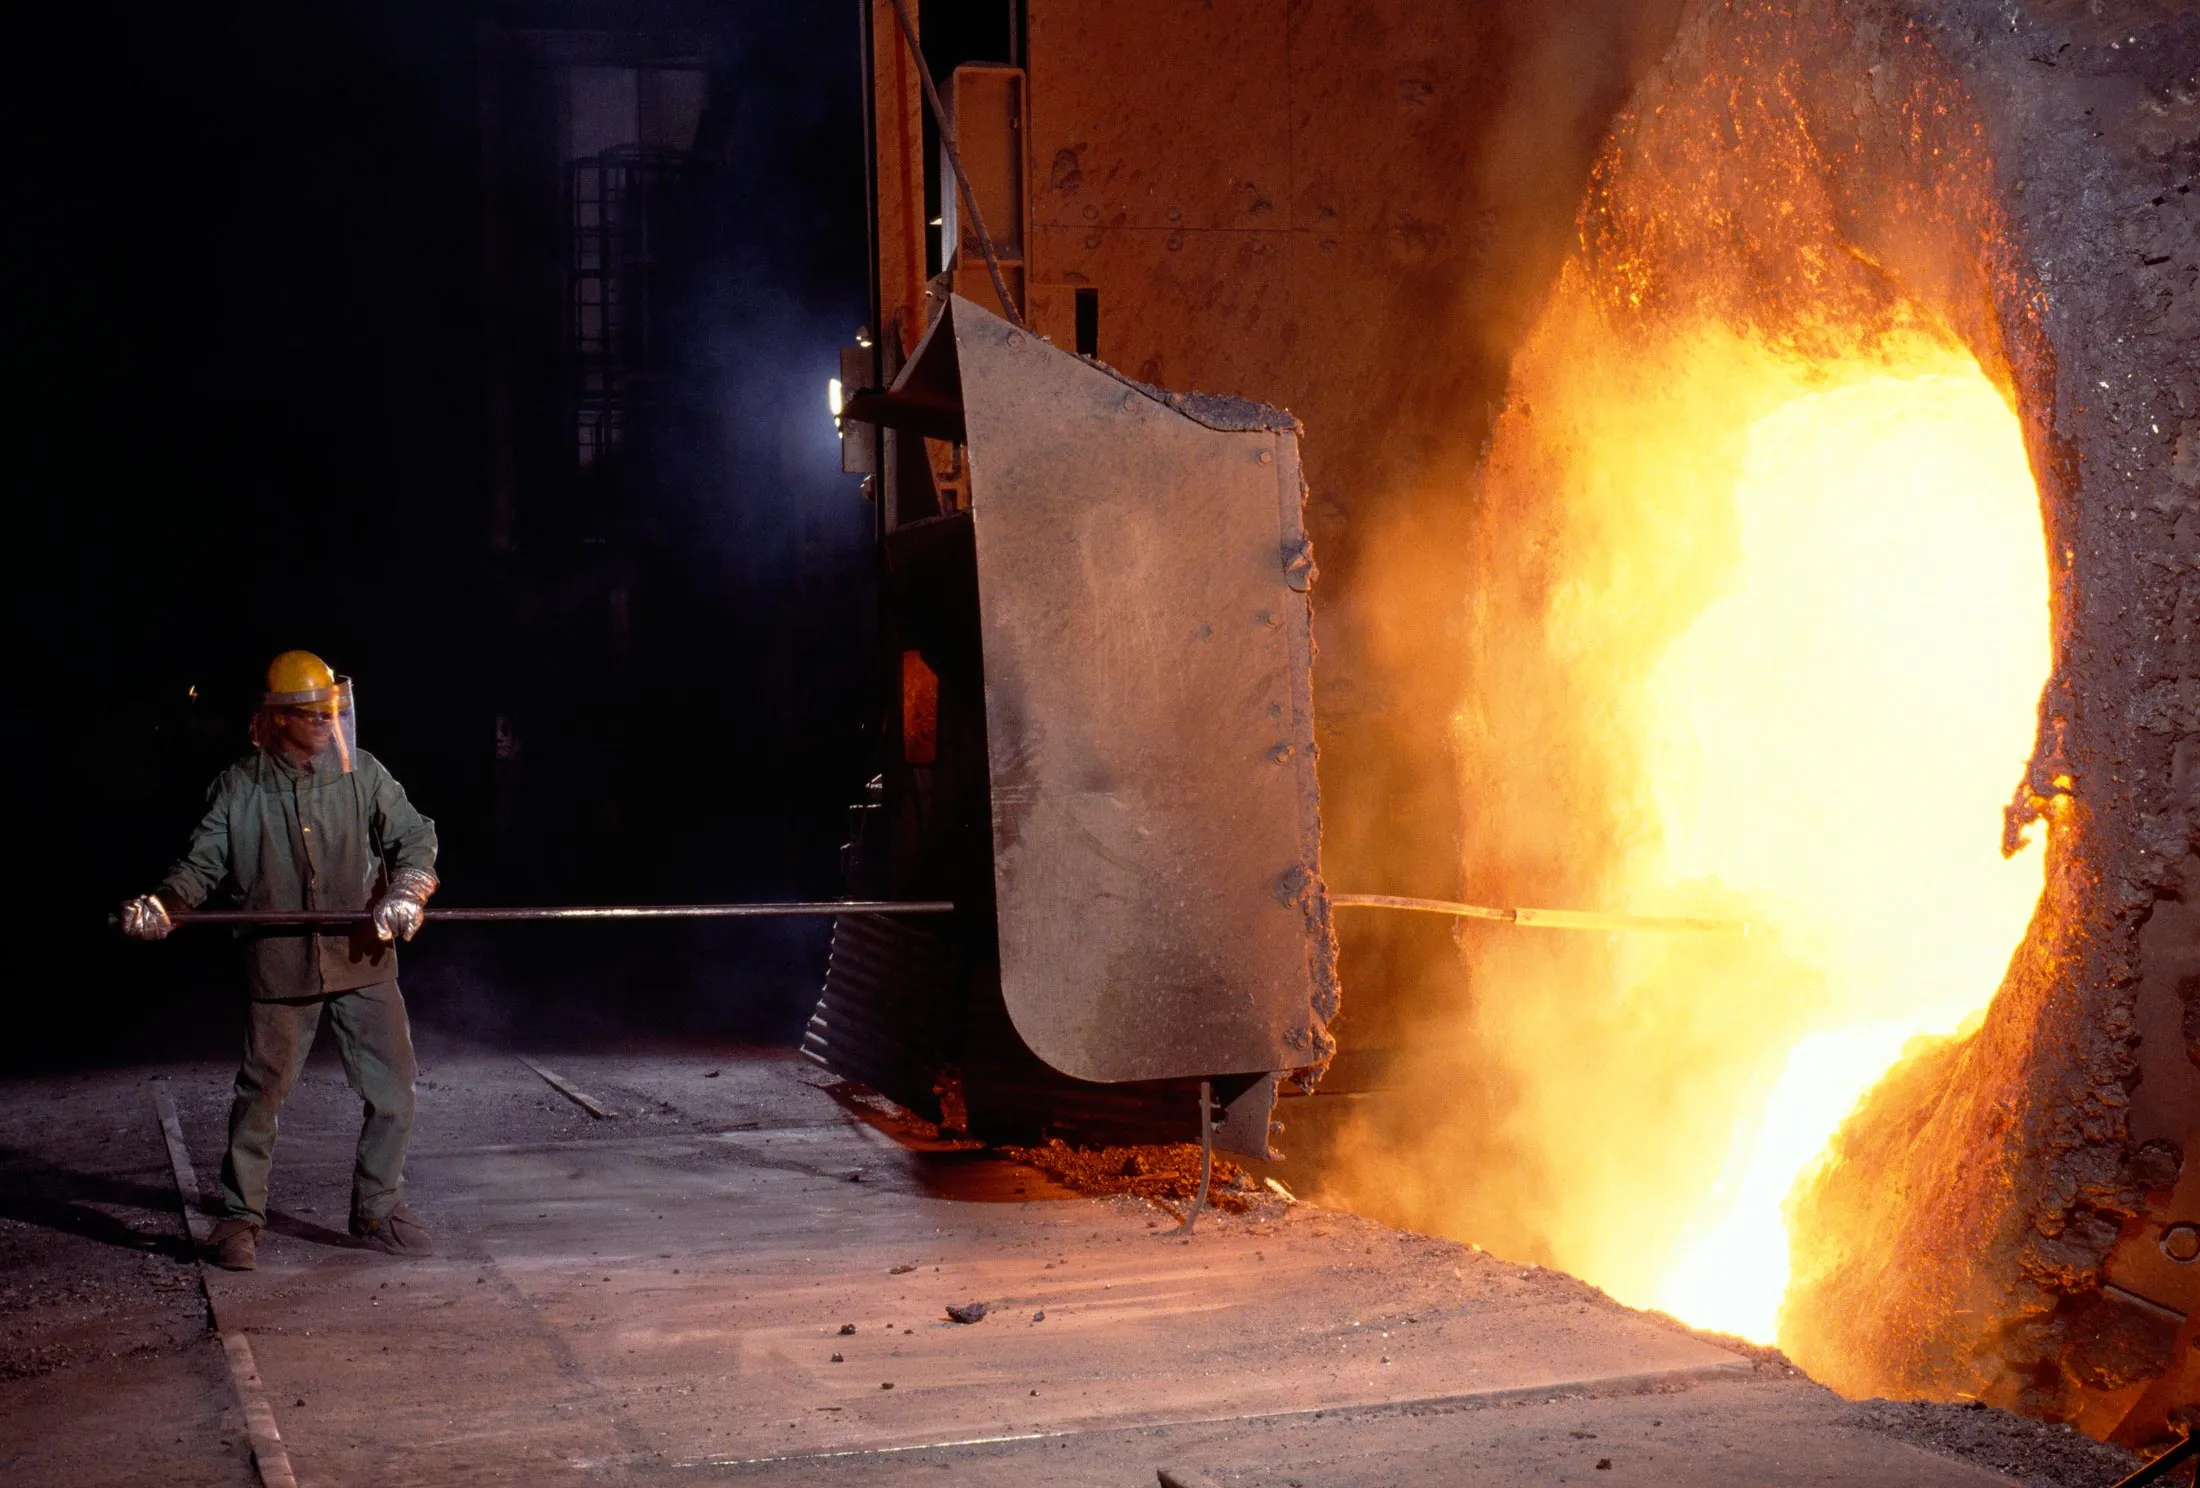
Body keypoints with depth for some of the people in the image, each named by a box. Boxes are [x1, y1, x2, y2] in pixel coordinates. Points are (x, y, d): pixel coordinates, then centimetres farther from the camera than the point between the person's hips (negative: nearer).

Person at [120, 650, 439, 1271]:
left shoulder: (362, 773, 2)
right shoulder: (238, 787, 0)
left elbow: (414, 837, 1)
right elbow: (203, 864, 3)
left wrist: (407, 892, -17)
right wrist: (162, 905, -16)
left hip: (364, 960, 2)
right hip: (280, 966, -1)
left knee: (393, 1091, 4)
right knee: (260, 1093, 5)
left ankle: (378, 1209, 21)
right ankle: (241, 1216, 21)